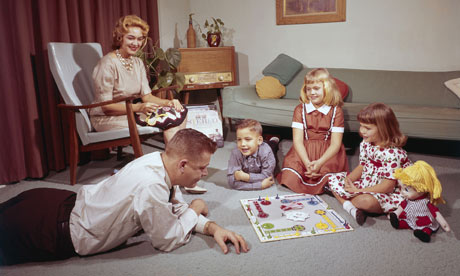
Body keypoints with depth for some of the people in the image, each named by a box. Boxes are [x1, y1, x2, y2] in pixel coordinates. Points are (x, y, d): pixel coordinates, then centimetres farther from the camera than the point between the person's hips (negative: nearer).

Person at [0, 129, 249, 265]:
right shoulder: (151, 187, -37)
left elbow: (177, 209, 2)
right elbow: (168, 240, -22)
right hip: (60, 234, -7)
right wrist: (195, 209, -8)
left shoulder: (159, 160, -12)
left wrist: (213, 228, -12)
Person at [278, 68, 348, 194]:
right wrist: (307, 163, -20)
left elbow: (335, 143, -6)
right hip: (304, 151, 1)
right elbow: (297, 140, -4)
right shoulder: (300, 109, 4)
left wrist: (319, 163, -21)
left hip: (328, 153, -1)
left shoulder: (336, 111, 0)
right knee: (289, 176, -21)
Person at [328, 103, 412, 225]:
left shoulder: (392, 154, -26)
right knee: (333, 179, 1)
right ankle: (351, 207, -19)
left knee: (366, 200, -40)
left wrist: (359, 191, -21)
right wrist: (348, 180, -11)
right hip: (365, 184, 9)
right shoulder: (365, 144, -1)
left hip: (388, 195, -8)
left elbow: (388, 187, -25)